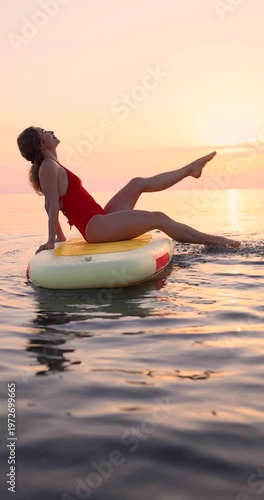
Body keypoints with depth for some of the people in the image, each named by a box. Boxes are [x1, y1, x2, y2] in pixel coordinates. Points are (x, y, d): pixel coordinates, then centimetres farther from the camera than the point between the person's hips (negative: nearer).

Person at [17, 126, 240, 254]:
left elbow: (51, 206, 18)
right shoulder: (49, 167, -13)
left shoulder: (51, 167, 16)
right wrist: (51, 240, -20)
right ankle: (210, 240, -2)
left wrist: (61, 238, 20)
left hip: (99, 221, 11)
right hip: (95, 227, -11)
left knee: (138, 183, 15)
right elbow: (53, 205, -18)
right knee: (159, 218, -11)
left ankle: (190, 169, 26)